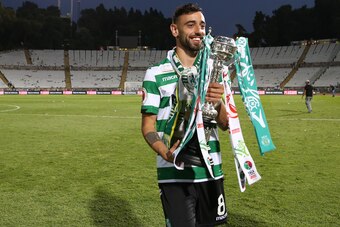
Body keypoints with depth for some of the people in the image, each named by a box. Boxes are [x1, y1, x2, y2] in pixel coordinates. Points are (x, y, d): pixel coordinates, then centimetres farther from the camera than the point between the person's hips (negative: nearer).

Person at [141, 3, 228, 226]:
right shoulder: (156, 74, -5)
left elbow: (225, 124, 4)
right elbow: (148, 125, -5)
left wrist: (218, 103, -18)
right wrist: (166, 153, -24)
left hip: (211, 171, 4)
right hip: (175, 174, -4)